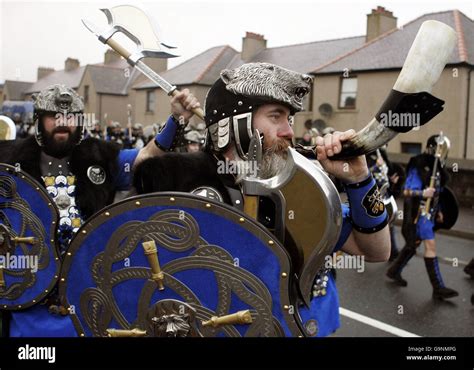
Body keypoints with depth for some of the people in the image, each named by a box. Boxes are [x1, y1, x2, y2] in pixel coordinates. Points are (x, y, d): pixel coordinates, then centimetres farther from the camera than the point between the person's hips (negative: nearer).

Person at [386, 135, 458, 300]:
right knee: (430, 245, -9)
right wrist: (422, 194, -33)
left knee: (414, 244, 16)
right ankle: (438, 288, -3)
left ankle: (394, 271, 32)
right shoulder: (418, 167, -17)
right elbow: (407, 191, -18)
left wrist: (438, 210, 19)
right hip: (419, 213, -9)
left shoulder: (435, 167, 9)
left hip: (429, 212, 9)